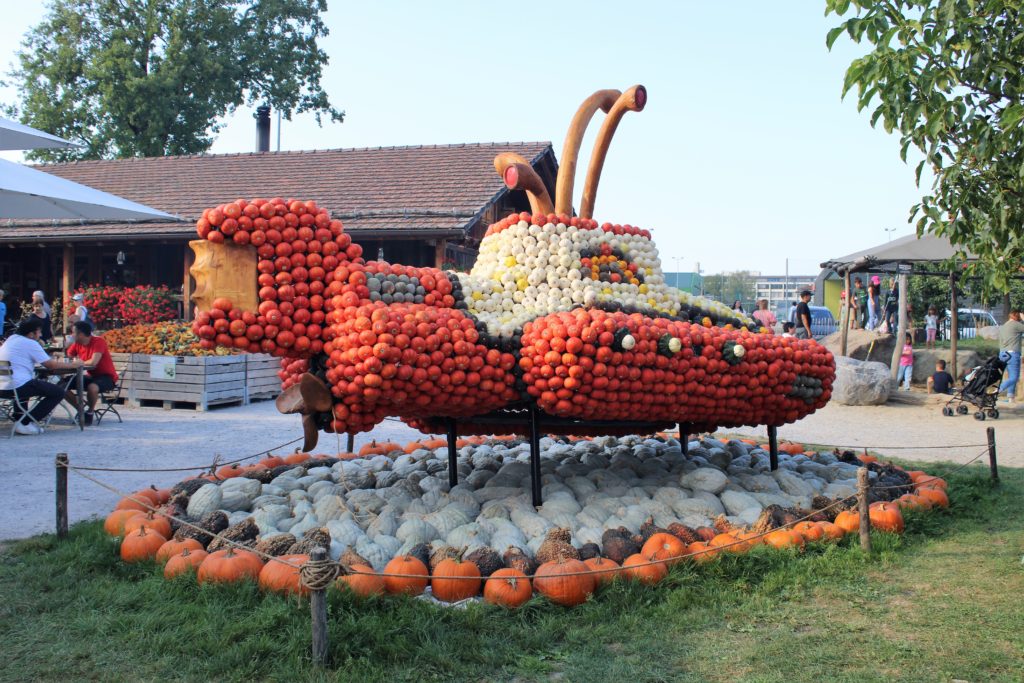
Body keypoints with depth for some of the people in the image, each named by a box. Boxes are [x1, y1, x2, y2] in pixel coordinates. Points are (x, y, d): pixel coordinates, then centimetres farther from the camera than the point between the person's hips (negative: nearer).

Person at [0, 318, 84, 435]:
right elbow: (51, 365, -6)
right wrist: (73, 364, 8)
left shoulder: (11, 339, 18)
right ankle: (25, 423, -4)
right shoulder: (30, 343, -7)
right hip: (17, 388, -9)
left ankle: (19, 418, 29)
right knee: (59, 392, -3)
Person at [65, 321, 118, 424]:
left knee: (92, 387, -39)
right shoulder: (77, 344, 3)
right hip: (91, 376, 8)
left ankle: (90, 412, -11)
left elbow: (93, 362, -28)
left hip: (107, 377, -8)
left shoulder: (98, 341, -19)